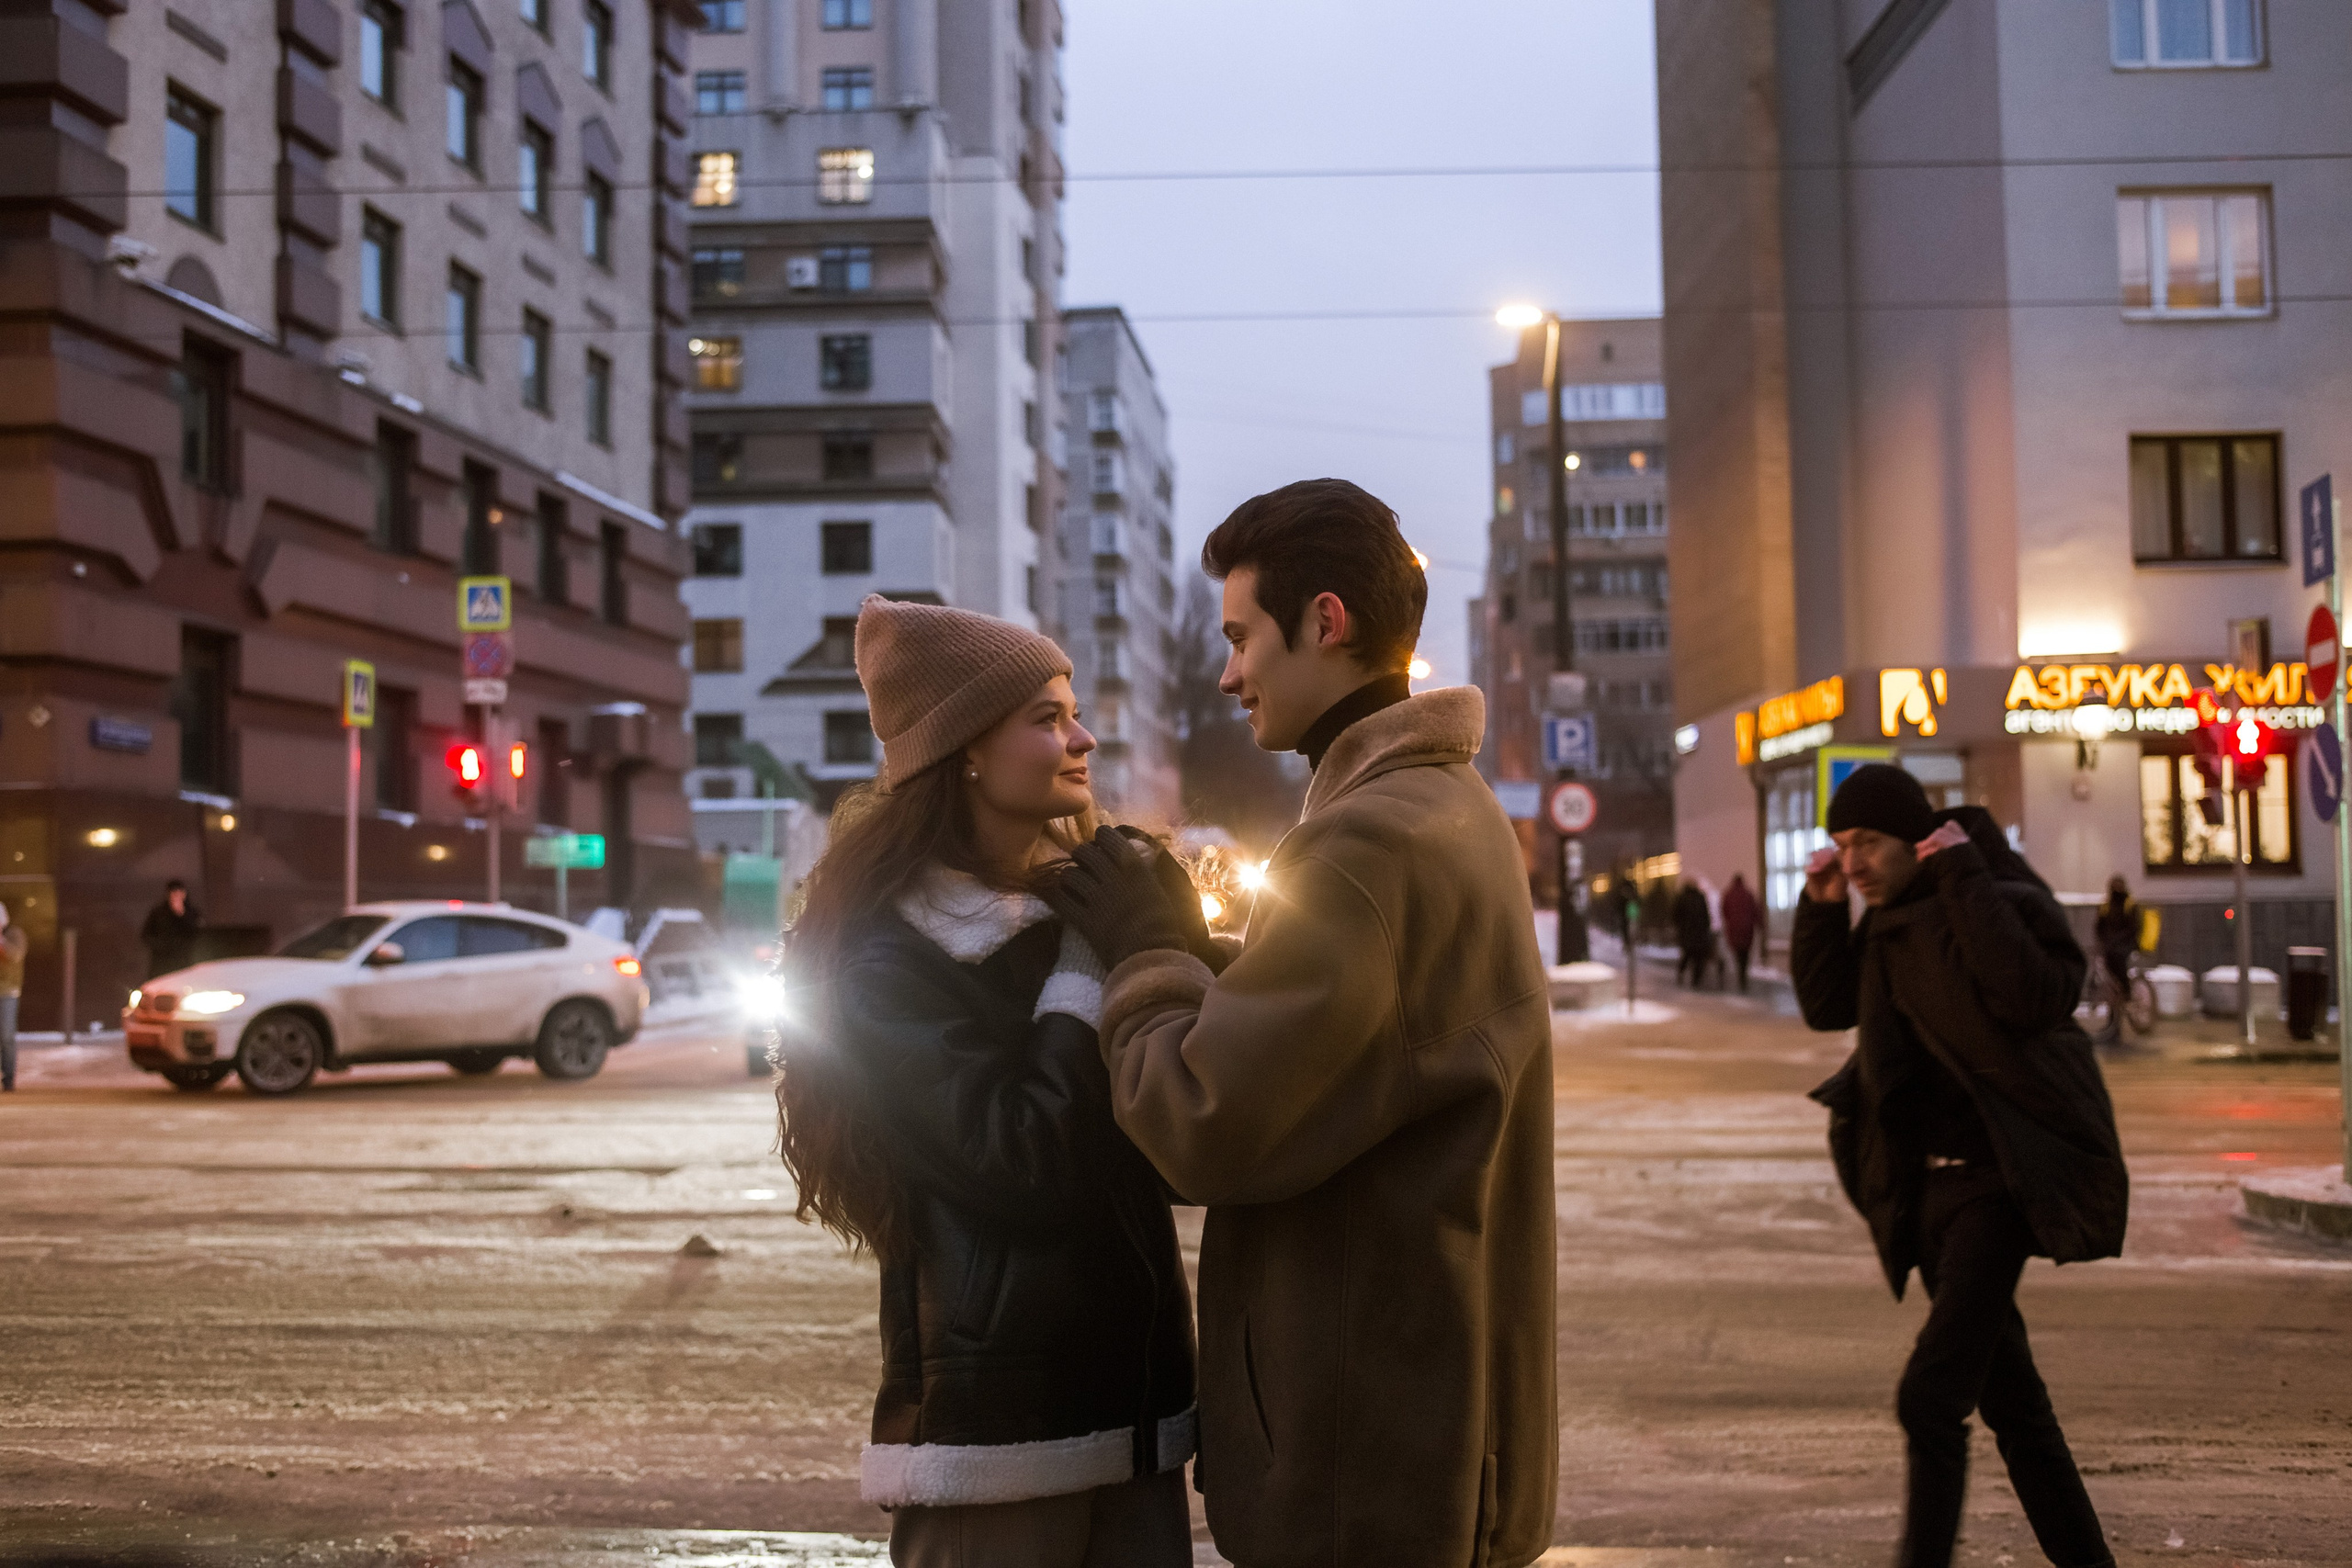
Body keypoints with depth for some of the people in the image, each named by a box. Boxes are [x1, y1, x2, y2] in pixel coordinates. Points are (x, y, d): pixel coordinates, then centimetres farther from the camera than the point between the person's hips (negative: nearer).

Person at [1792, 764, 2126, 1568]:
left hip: (1998, 1178, -8)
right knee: (2009, 1400, 16)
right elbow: (1826, 1006, 14)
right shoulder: (1892, 919, 10)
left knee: (1930, 1397, -17)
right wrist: (1821, 907, 1)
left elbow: (2032, 997, -29)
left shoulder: (2008, 900, -12)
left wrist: (1965, 883, -25)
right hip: (1929, 1183, 8)